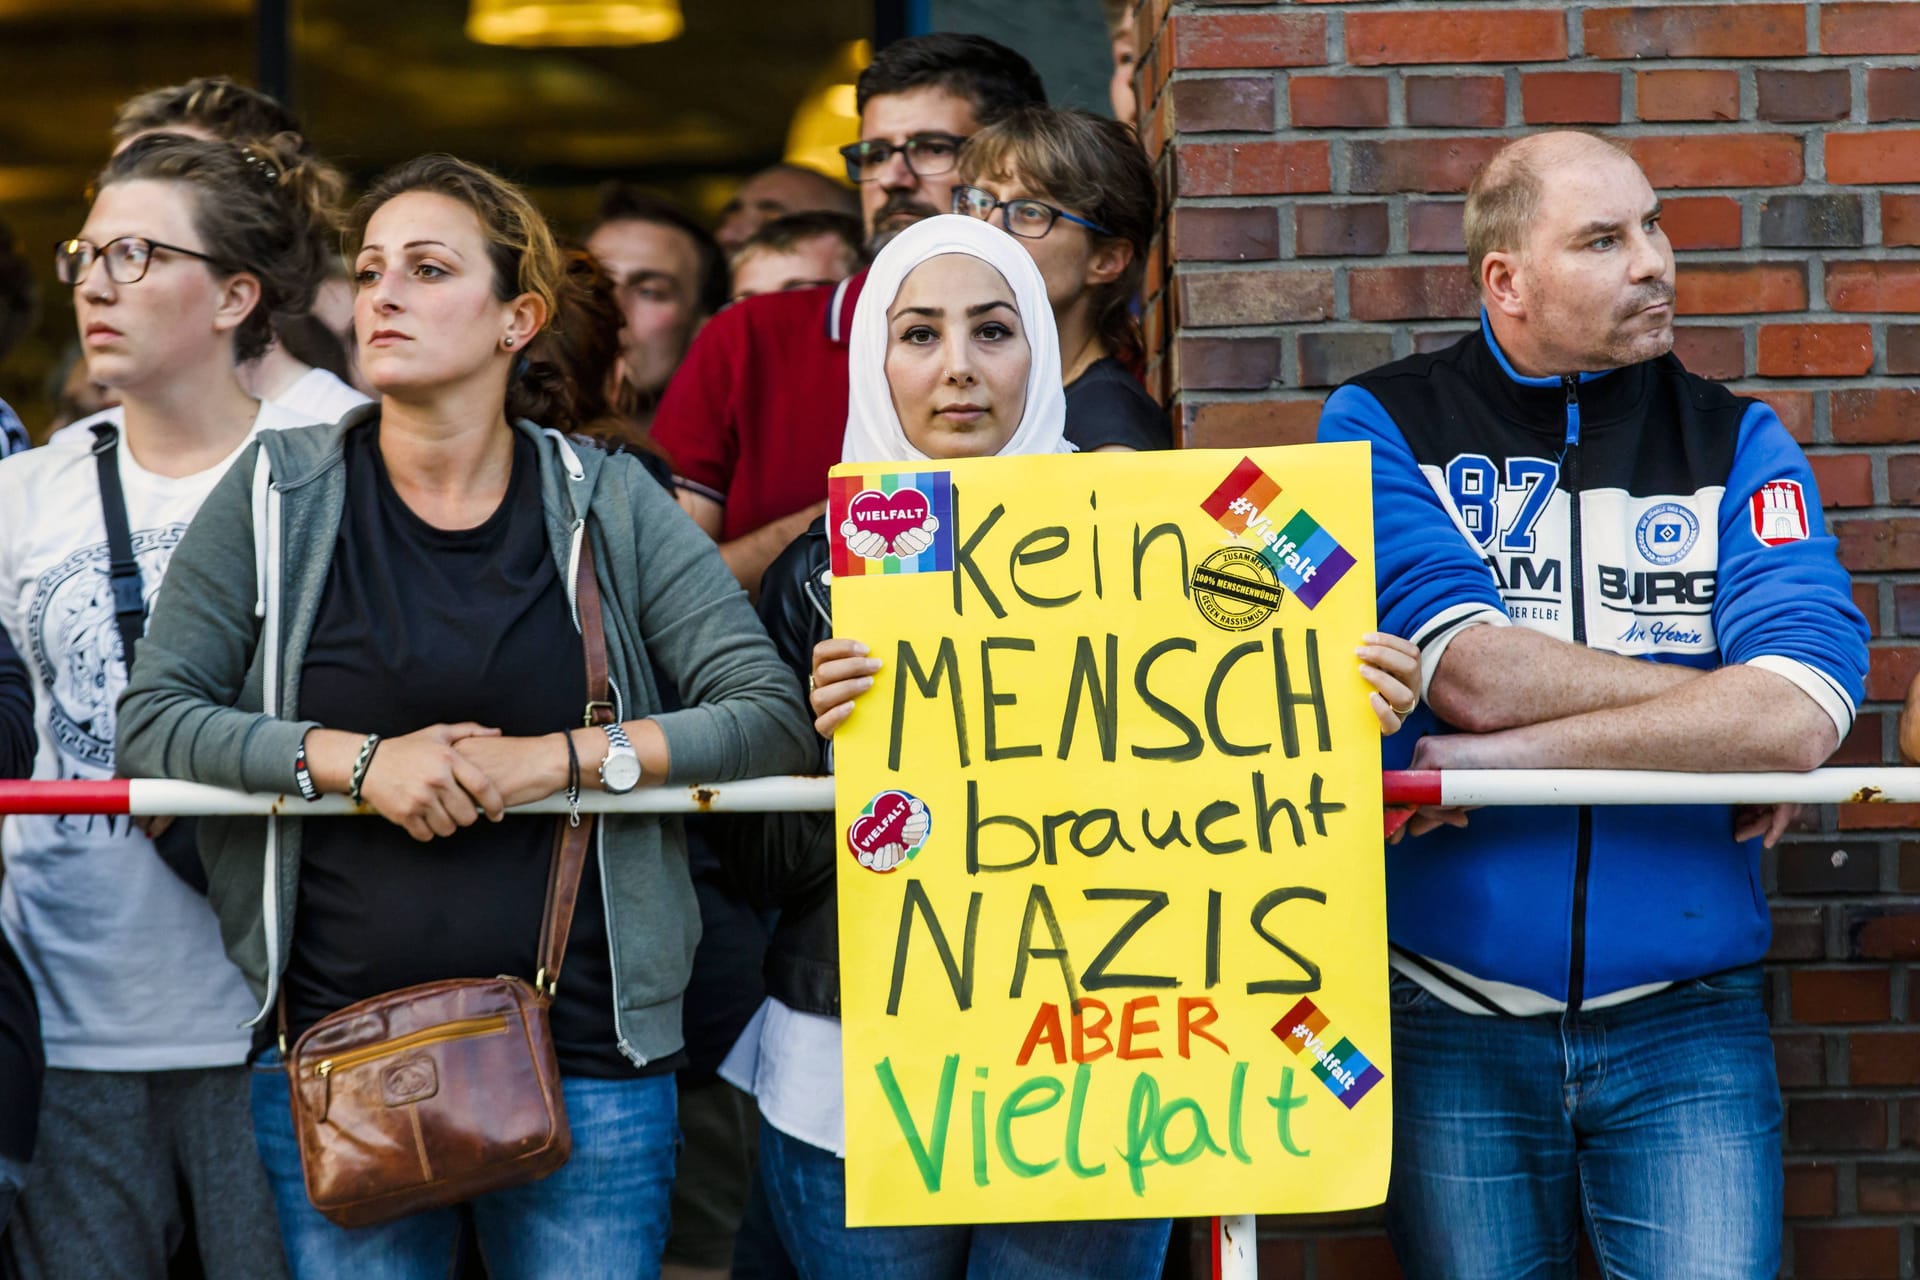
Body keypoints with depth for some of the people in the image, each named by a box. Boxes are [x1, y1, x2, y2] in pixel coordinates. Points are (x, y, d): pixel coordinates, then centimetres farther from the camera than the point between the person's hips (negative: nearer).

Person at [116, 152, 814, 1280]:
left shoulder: (608, 505, 2)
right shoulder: (280, 496, 3)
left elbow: (772, 716, -3)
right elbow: (153, 719, -2)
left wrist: (565, 758, -14)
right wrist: (358, 759, -14)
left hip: (588, 1056, 0)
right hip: (332, 1051, 0)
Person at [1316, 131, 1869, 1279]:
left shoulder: (1737, 442, 3)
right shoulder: (1384, 428, 0)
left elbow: (1804, 711, -14)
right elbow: (1470, 673, -17)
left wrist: (1513, 753, -17)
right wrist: (1723, 714, -11)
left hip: (1684, 1023, 1)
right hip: (1454, 1020, -1)